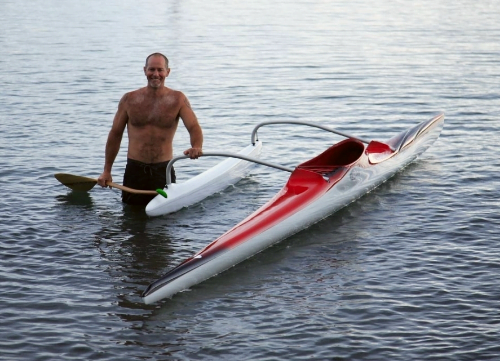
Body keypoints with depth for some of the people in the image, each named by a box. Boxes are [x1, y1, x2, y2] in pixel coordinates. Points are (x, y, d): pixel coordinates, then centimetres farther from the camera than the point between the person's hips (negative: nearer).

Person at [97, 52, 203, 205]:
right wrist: (106, 171, 9)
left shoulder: (178, 99, -1)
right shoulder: (129, 100, 2)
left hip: (164, 170, 0)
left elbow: (194, 127, -11)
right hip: (134, 170, 0)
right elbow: (115, 134, 9)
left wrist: (197, 147, -35)